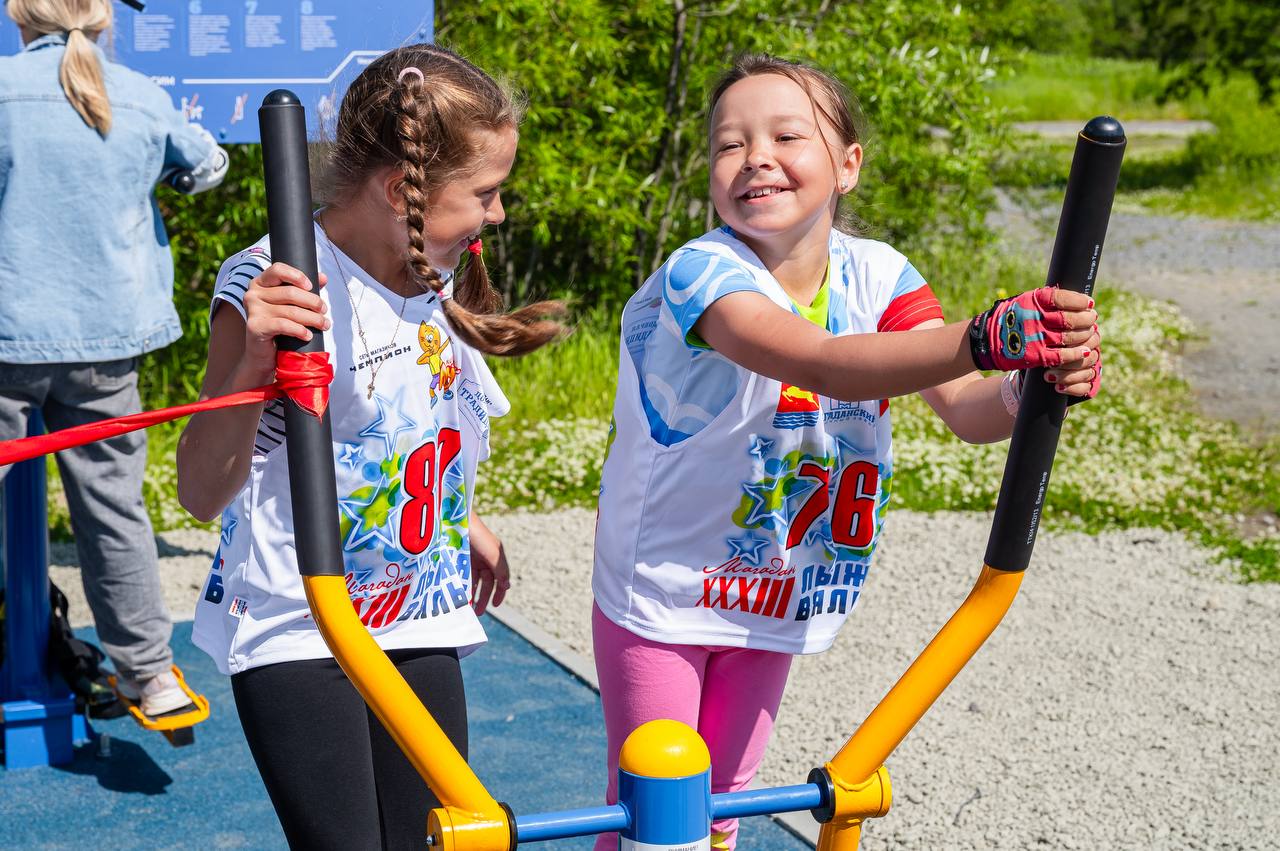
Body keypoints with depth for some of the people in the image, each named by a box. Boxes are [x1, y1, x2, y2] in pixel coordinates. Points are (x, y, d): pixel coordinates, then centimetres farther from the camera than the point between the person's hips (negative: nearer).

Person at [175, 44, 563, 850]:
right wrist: (251, 365, -39)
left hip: (419, 629, 7)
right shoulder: (275, 288, -20)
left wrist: (464, 522, 28)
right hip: (296, 632, -6)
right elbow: (203, 493, -24)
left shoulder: (435, 280, 2)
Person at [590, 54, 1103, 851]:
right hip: (662, 597, -4)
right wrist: (987, 335, -57)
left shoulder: (876, 276, -9)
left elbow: (964, 407, -20)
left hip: (774, 602, 5)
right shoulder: (700, 273, -26)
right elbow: (822, 365, -44)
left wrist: (1030, 390, -43)